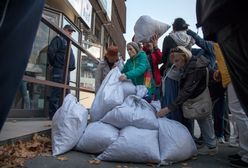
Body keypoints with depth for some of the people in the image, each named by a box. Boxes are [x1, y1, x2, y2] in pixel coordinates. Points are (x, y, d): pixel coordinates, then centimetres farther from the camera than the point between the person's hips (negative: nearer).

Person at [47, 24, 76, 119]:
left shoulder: (67, 42, 26)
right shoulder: (59, 39, 0)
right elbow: (50, 51, -13)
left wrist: (71, 66, 14)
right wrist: (53, 63, -5)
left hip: (66, 71, 9)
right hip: (59, 70, -9)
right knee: (56, 93, -9)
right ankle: (53, 115, -6)